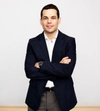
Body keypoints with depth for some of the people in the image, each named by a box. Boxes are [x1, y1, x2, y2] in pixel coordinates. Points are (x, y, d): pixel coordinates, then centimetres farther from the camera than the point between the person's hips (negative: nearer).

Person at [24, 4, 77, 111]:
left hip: (61, 96, -1)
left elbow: (67, 70, -15)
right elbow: (29, 71, -9)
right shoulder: (33, 42, 0)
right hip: (37, 96, 1)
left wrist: (41, 64, -13)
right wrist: (58, 68, -15)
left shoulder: (69, 41, -4)